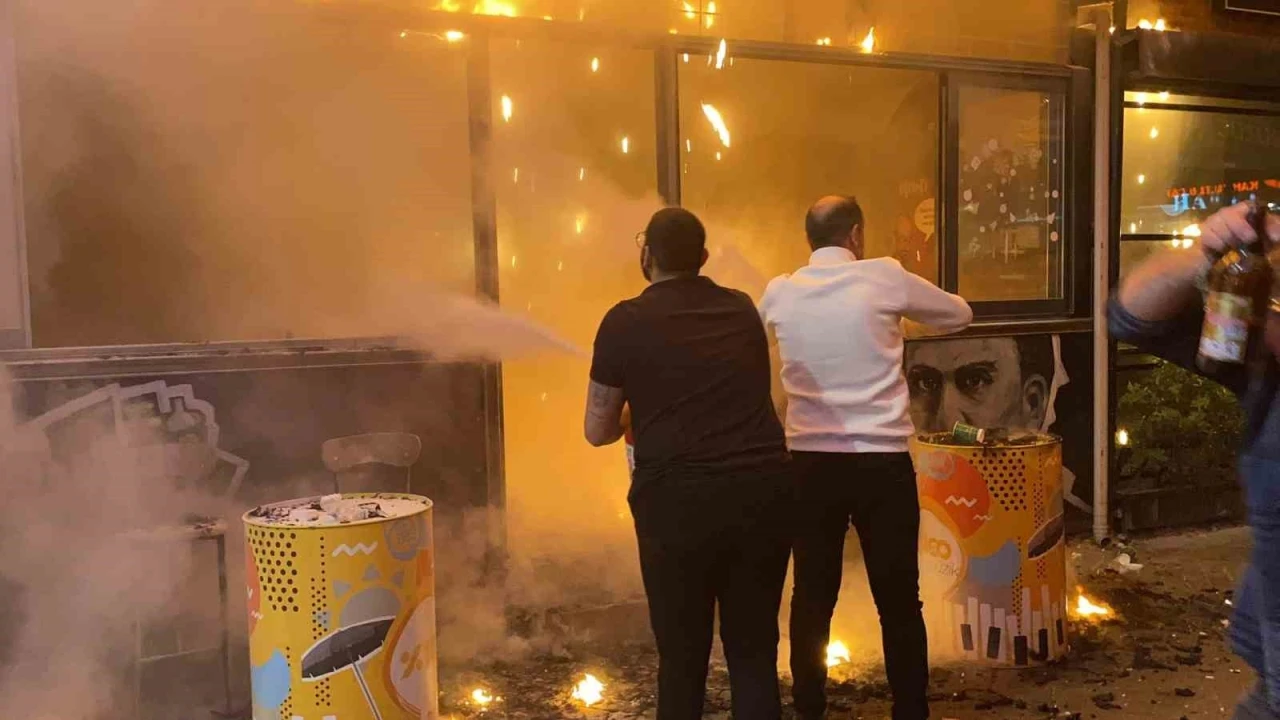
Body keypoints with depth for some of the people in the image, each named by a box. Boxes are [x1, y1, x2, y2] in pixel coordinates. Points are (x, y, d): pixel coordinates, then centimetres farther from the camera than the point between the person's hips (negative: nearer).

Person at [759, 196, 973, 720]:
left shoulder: (780, 293, 3)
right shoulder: (884, 278, -4)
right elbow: (960, 315, 10)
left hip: (810, 462, 3)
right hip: (882, 461, -2)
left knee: (812, 597, 14)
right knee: (899, 600, 9)